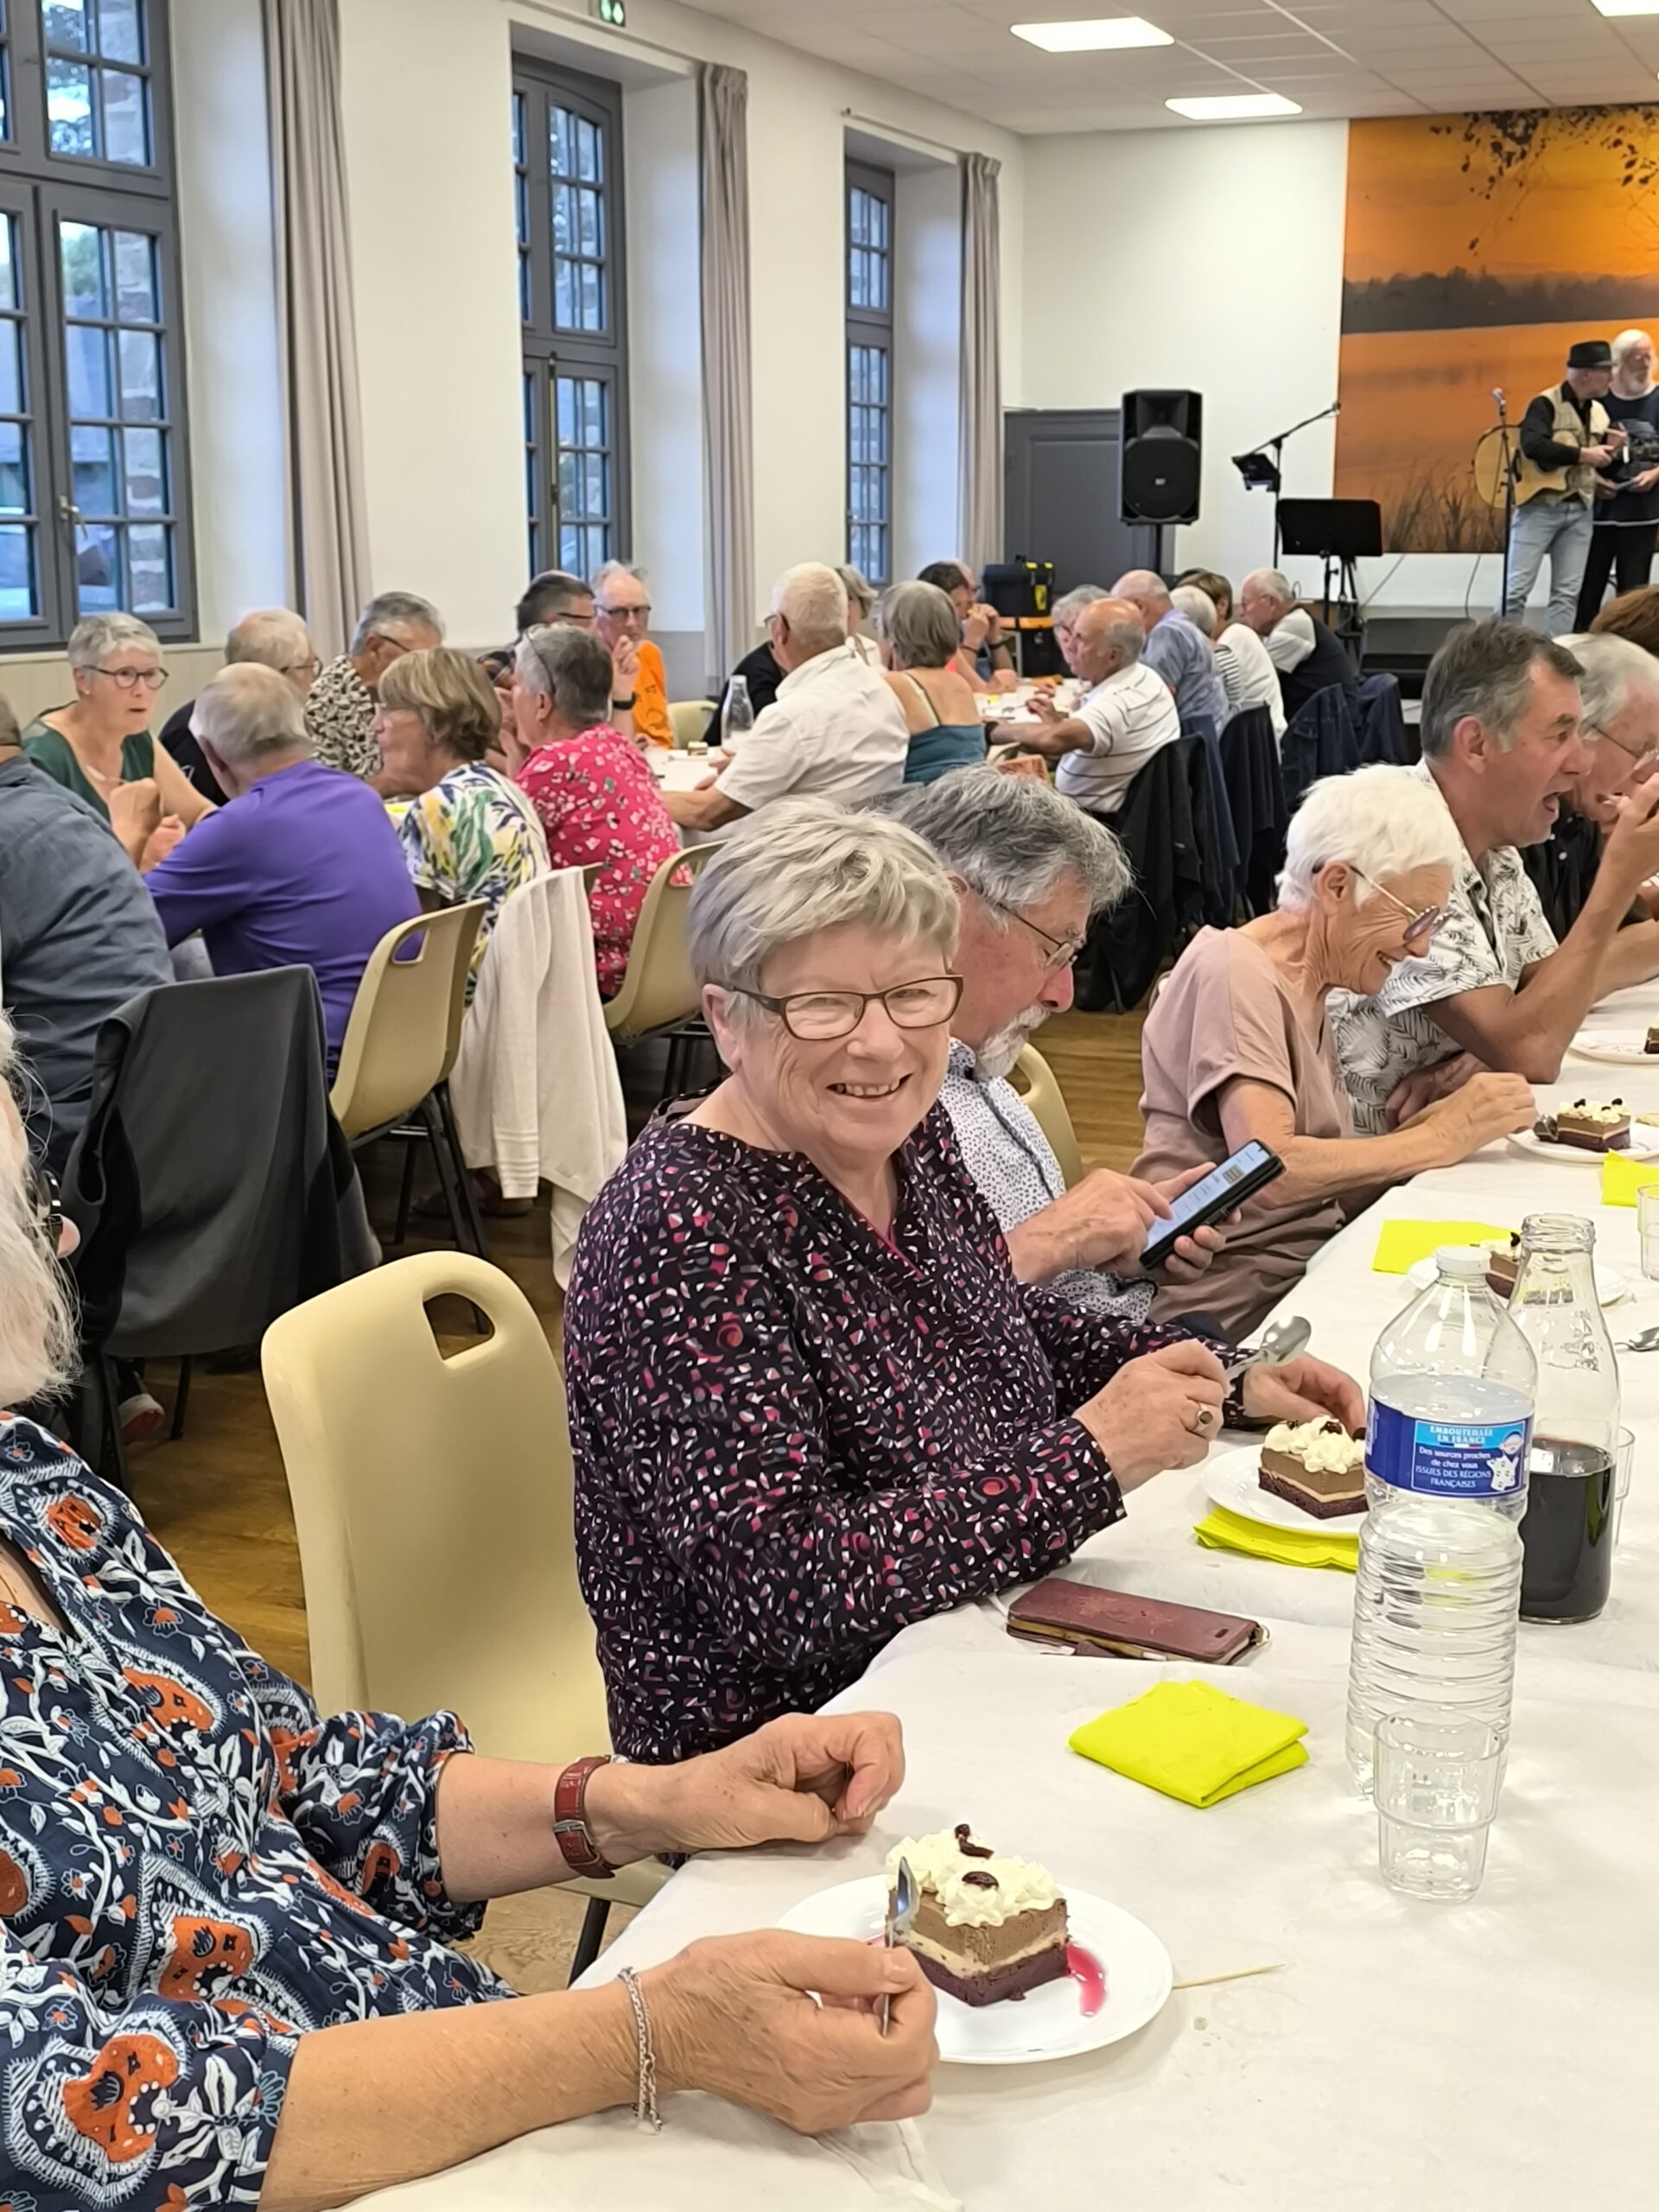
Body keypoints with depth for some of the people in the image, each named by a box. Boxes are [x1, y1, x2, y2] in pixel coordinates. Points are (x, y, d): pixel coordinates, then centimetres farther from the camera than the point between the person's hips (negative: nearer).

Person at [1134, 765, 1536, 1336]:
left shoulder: (1310, 985, 14)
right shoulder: (1233, 972, -11)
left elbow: (1327, 1176, 6)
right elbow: (1270, 1170, -24)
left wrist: (1446, 1118, -6)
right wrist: (1443, 1138, -17)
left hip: (1306, 1269, 8)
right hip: (1235, 1304, -8)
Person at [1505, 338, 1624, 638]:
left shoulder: (1599, 411, 13)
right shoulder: (1545, 404, -10)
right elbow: (1532, 445, -29)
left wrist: (1611, 449, -2)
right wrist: (1583, 454, -23)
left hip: (1580, 510, 7)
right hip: (1540, 506, -7)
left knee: (1568, 592, 4)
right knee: (1517, 588, -5)